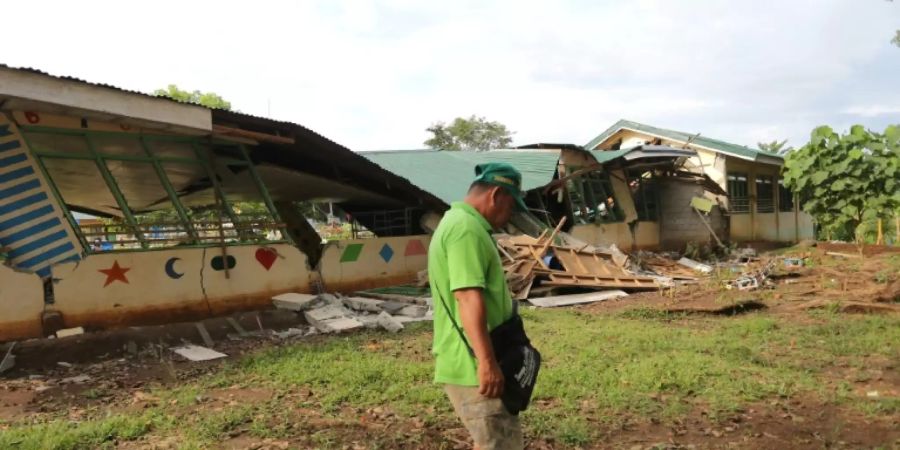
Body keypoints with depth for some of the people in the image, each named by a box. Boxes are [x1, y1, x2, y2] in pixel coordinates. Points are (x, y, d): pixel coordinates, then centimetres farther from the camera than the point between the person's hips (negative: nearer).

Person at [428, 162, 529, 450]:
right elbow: (469, 298, -26)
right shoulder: (466, 228, -17)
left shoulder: (463, 224, 18)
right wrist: (486, 361, -28)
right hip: (472, 365, -11)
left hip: (473, 361, 11)